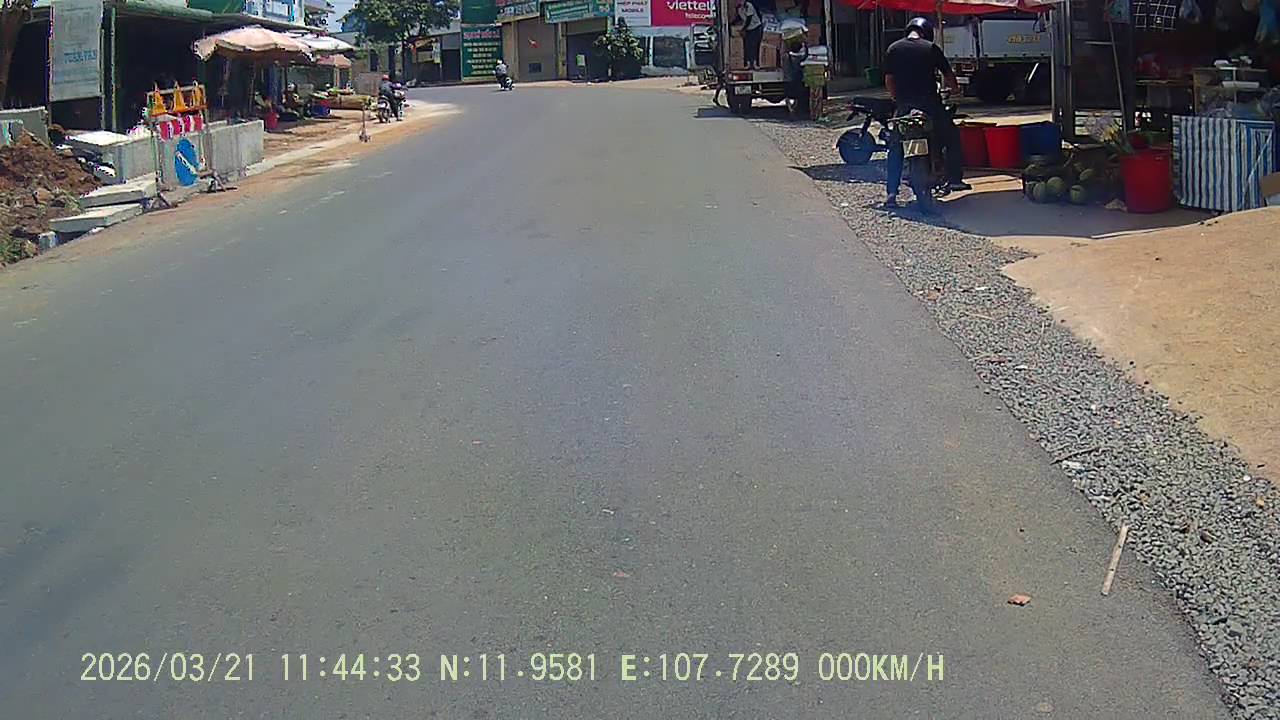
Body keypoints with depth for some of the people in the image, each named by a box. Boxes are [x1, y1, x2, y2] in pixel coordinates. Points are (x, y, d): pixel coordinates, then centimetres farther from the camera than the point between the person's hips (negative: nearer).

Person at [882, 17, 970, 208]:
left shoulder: (893, 49, 5)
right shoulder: (931, 48, 1)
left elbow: (888, 80, 2)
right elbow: (948, 74, 5)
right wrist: (955, 90, 24)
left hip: (903, 104, 2)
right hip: (929, 102, -2)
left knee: (895, 148, 9)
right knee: (951, 136, 17)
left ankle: (891, 193, -2)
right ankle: (954, 179, 15)